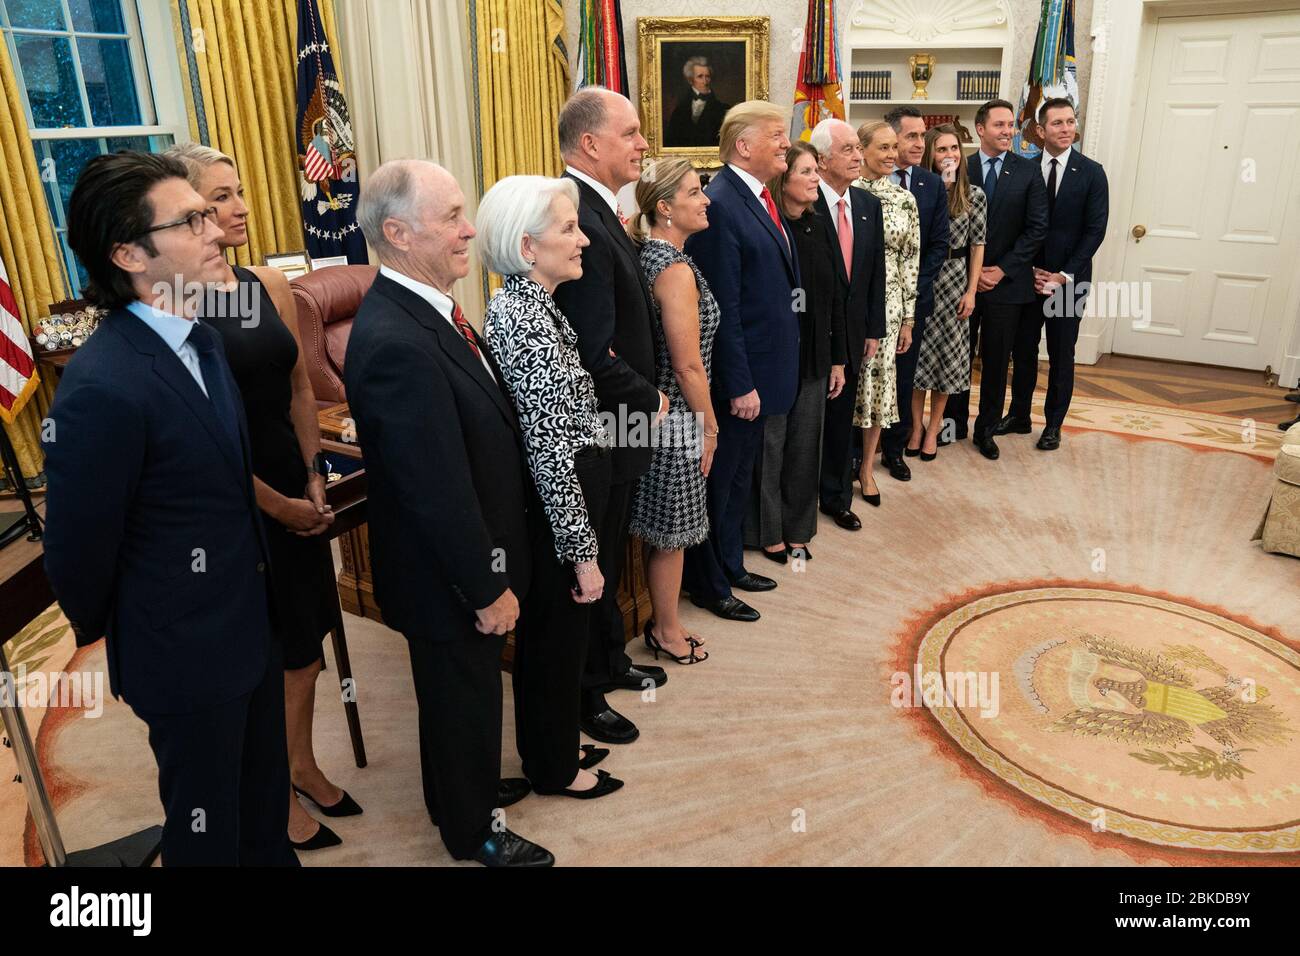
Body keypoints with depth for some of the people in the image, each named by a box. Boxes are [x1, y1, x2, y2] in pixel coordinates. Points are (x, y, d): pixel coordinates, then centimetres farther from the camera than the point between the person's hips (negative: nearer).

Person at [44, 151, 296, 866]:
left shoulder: (202, 340, 0)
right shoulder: (102, 388, -27)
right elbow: (78, 552, -16)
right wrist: (105, 634, 0)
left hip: (252, 620, 7)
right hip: (189, 654, -7)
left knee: (266, 796, 25)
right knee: (208, 829, 17)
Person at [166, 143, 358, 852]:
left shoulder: (271, 284, 3)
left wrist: (315, 479, -1)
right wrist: (277, 504, -12)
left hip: (295, 487, 6)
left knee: (308, 632, 17)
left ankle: (301, 762, 39)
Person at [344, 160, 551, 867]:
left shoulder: (422, 309, 0)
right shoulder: (396, 344, -32)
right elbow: (439, 491, -28)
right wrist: (488, 587, -18)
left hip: (471, 555, 9)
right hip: (450, 572, -9)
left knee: (465, 690, 28)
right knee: (465, 697, 15)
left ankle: (468, 787, 53)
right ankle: (474, 831, 40)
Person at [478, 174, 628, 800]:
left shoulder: (512, 305, 5)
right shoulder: (532, 324, -25)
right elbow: (552, 454, -24)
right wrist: (583, 552, -19)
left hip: (539, 501, 9)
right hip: (556, 510, -9)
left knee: (545, 635, 23)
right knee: (559, 637, 10)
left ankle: (550, 747, 43)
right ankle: (556, 768, 32)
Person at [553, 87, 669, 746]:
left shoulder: (594, 209, 7)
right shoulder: (577, 222, -26)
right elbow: (594, 356, -29)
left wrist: (642, 392, 3)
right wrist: (650, 399, -13)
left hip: (612, 423, 10)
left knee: (606, 558, 23)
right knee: (592, 567, 8)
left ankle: (609, 661, 43)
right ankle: (585, 692, 27)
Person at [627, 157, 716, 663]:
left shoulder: (645, 255, 6)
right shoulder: (676, 269, -21)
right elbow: (688, 365, -21)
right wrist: (709, 427, -9)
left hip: (655, 409, 9)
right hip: (677, 419, -9)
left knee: (664, 530, 20)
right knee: (671, 533, 8)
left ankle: (664, 620, 36)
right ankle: (667, 631, 26)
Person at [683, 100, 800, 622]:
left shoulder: (759, 196, 10)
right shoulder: (719, 205, -19)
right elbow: (722, 309, -21)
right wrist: (739, 385, -20)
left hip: (762, 367, 9)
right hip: (736, 374, -9)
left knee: (739, 478, 21)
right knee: (718, 482, 7)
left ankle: (731, 565, 38)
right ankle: (709, 584, 23)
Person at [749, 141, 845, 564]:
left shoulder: (817, 228, 6)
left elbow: (834, 298, 10)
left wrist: (837, 358, 10)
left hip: (814, 358, 6)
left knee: (805, 447, 13)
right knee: (769, 447, 7)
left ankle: (797, 529, 28)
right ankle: (769, 533, 23)